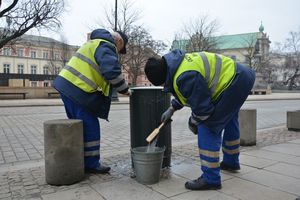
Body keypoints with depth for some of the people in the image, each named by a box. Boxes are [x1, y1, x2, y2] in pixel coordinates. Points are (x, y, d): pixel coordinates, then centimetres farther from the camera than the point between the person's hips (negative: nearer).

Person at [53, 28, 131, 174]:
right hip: (79, 90, -10)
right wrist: (124, 90, -7)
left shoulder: (95, 43, 25)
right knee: (90, 128, 1)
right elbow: (112, 72, -21)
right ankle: (91, 164, 12)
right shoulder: (106, 47, -7)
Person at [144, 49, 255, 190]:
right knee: (229, 121, 26)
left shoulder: (185, 77, -31)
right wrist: (172, 108, 18)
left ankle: (211, 179, -5)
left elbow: (202, 108, -24)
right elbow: (184, 92, 19)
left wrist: (193, 122, -5)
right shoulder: (180, 62, 3)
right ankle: (231, 162, 47)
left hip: (234, 83, -11)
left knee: (208, 127, -11)